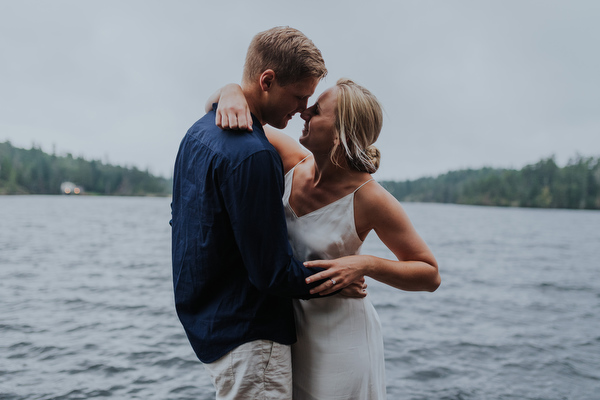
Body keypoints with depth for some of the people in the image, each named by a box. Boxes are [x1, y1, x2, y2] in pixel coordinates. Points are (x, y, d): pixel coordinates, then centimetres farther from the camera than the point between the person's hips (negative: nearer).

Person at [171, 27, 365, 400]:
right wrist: (335, 282, -7)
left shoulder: (200, 132, 6)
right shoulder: (252, 155, -25)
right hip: (248, 334, -10)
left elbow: (180, 218, 18)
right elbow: (273, 273, -22)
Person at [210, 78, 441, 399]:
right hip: (285, 328, 5)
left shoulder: (368, 198, -21)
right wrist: (231, 95, -24)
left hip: (338, 337, -4)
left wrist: (365, 265, -27)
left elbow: (430, 276, -13)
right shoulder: (294, 162, -10)